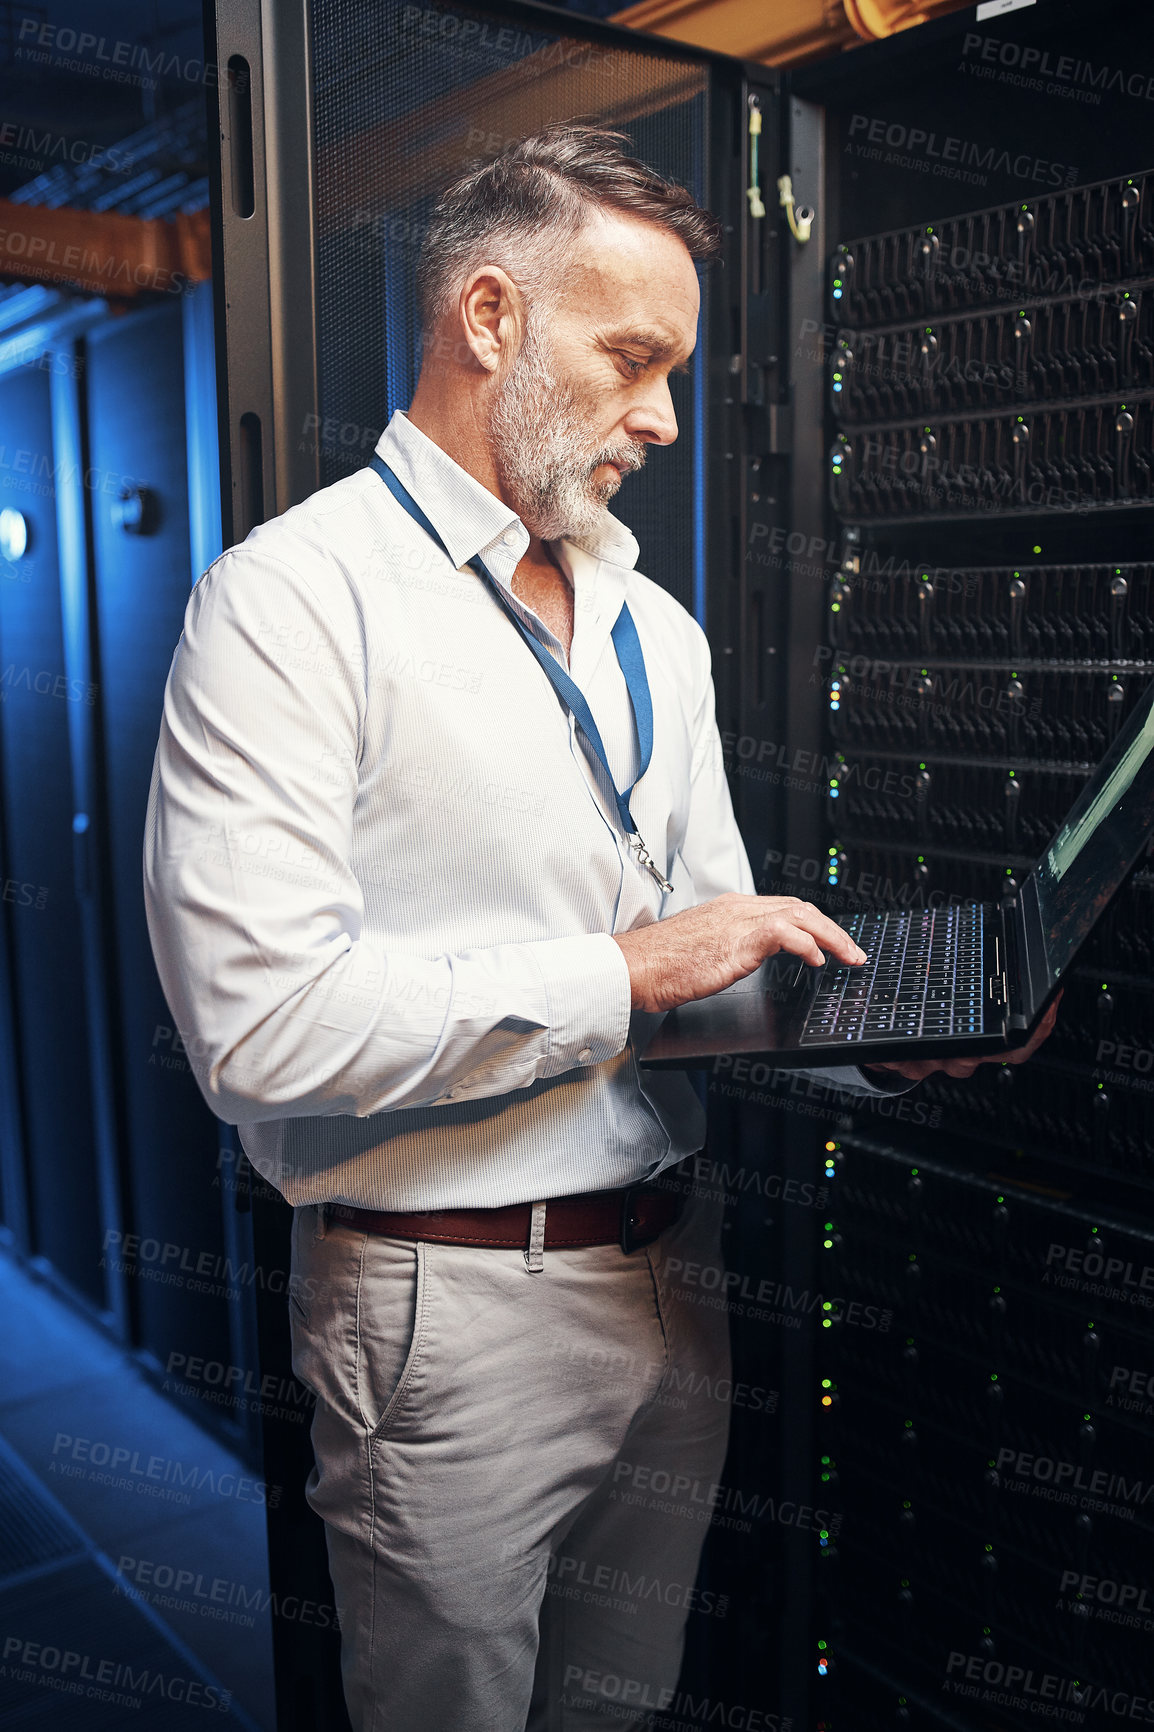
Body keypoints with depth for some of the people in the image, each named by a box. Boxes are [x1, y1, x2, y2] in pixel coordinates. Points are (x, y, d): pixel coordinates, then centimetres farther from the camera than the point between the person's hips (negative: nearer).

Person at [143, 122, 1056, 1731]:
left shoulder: (656, 628, 11)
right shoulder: (296, 594, -14)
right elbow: (260, 1019, -23)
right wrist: (625, 973, -19)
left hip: (669, 1277, 7)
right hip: (449, 1304, -6)